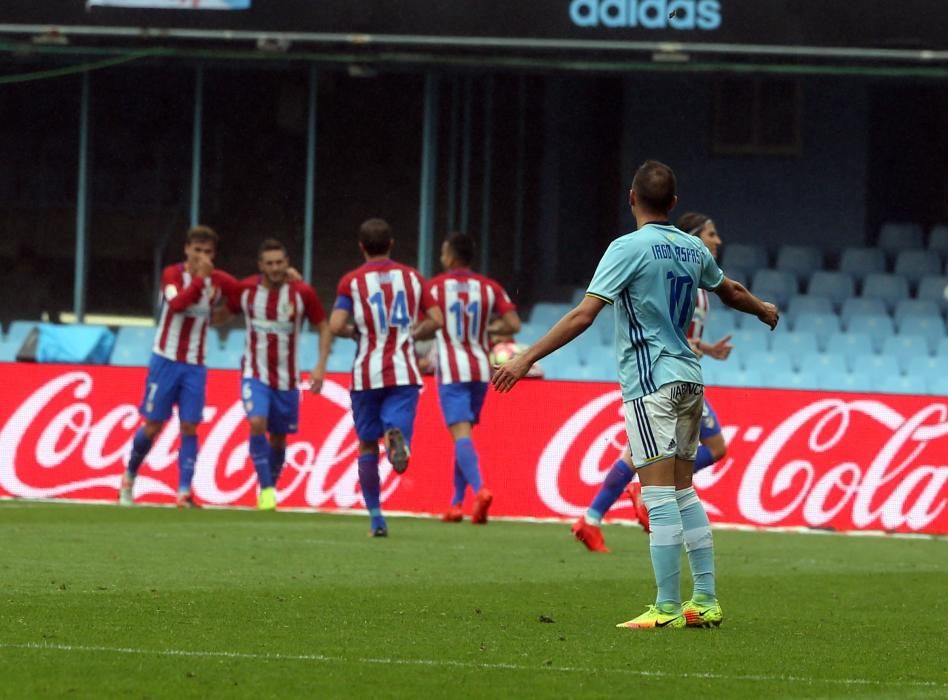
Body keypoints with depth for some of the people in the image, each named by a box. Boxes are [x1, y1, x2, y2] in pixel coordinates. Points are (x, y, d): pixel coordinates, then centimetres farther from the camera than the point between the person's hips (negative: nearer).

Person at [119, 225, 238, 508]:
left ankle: (184, 492, -6)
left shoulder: (219, 281, 1)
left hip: (194, 366, 2)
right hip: (166, 360, -2)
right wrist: (199, 278, -33)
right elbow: (176, 304, -26)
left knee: (189, 428, -6)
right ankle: (129, 476, 23)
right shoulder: (173, 274, -8)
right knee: (153, 425, 1)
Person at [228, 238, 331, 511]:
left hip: (286, 378, 1)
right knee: (257, 423, -23)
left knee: (278, 437, 10)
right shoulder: (245, 290, -6)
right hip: (255, 374, -1)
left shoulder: (302, 292, -10)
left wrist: (320, 366, -9)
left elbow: (324, 328, -1)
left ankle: (271, 485, 32)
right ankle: (266, 489, -19)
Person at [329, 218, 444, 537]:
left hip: (367, 374, -1)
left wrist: (356, 331, 10)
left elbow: (336, 326, -11)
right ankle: (397, 439, -44)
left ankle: (376, 518, 12)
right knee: (396, 431, -6)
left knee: (367, 445, 13)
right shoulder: (412, 277, 8)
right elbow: (436, 321, 5)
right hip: (404, 373, 1)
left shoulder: (352, 281, 0)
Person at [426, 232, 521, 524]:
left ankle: (479, 490, -35)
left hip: (451, 371, -4)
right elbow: (513, 324, -4)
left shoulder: (435, 287, -3)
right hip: (480, 370, 4)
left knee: (461, 434, -13)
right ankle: (456, 504, 19)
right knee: (464, 434, 17)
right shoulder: (489, 287, 5)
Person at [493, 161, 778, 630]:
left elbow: (584, 314, -17)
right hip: (689, 379, 7)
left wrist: (527, 358, -16)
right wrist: (763, 310, 52)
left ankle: (667, 608, -10)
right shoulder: (693, 249, 10)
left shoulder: (629, 248, -10)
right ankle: (705, 601, 13)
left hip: (650, 383, -7)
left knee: (659, 495, -8)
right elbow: (729, 291, 30)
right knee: (685, 493, 14)